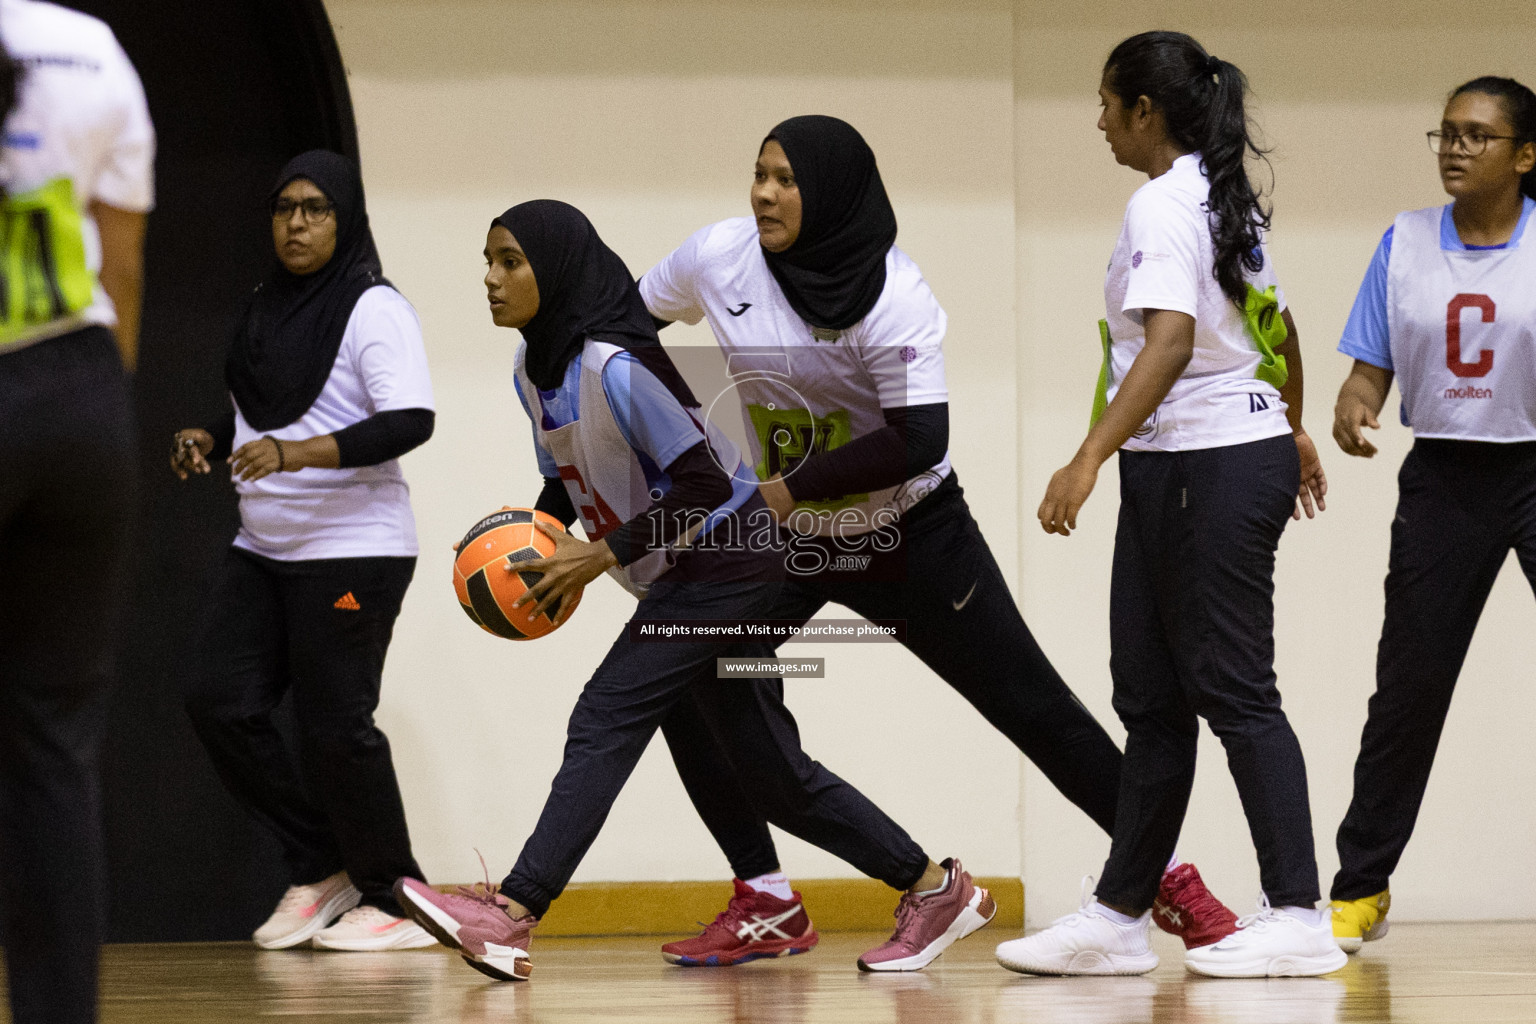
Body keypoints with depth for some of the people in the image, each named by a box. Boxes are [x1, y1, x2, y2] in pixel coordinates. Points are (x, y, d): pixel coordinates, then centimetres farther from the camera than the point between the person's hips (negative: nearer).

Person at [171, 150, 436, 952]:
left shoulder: (374, 310, -10)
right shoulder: (266, 310, 14)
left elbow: (411, 421, -22)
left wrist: (294, 454, -31)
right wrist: (211, 441, 6)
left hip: (352, 549, -8)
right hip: (263, 549, 8)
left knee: (335, 725, -7)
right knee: (221, 704, -1)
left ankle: (392, 902, 7)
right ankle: (322, 869, 12)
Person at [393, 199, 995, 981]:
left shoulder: (618, 366, -23)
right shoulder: (533, 368, 4)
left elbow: (705, 483, -23)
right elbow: (564, 482, 17)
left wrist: (603, 553, -22)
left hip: (724, 559, -10)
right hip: (681, 581, 10)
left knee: (607, 719, -19)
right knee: (771, 769, 10)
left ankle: (513, 914, -25)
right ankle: (937, 889, 19)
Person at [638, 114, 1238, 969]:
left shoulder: (894, 297, -23)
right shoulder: (723, 258, -11)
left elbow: (919, 441, -29)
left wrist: (795, 487, -27)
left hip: (910, 536, -4)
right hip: (782, 542, 4)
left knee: (1032, 704, -1)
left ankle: (1170, 876, 11)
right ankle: (764, 903, 0)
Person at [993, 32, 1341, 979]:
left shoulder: (1164, 207, -15)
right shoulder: (1229, 199, 13)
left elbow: (1171, 340, -28)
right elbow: (1277, 327, 25)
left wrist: (1090, 458, -33)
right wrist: (1293, 430, 41)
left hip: (1206, 469, -10)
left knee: (1234, 691, -7)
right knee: (1153, 698, 11)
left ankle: (1298, 918, -4)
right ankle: (1120, 918, 15)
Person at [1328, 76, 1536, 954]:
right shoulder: (1405, 244, 5)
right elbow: (1372, 368, 6)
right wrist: (1352, 414, -14)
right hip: (1444, 477, 3)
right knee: (1410, 684, 4)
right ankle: (1361, 887, 13)